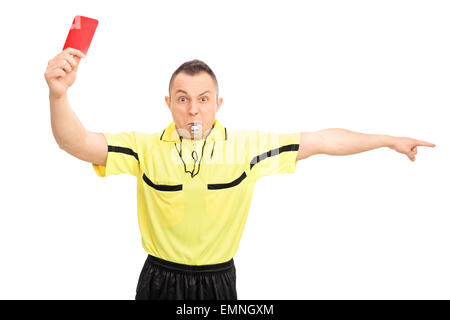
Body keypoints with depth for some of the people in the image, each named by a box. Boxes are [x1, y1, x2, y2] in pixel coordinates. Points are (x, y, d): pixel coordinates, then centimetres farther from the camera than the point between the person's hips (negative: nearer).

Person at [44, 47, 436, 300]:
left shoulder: (248, 147, -8)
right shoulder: (144, 147, -10)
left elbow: (322, 140, -3)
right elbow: (78, 143, -19)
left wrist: (390, 140, 2)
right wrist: (59, 94, -38)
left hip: (218, 282, 0)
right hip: (160, 280, 0)